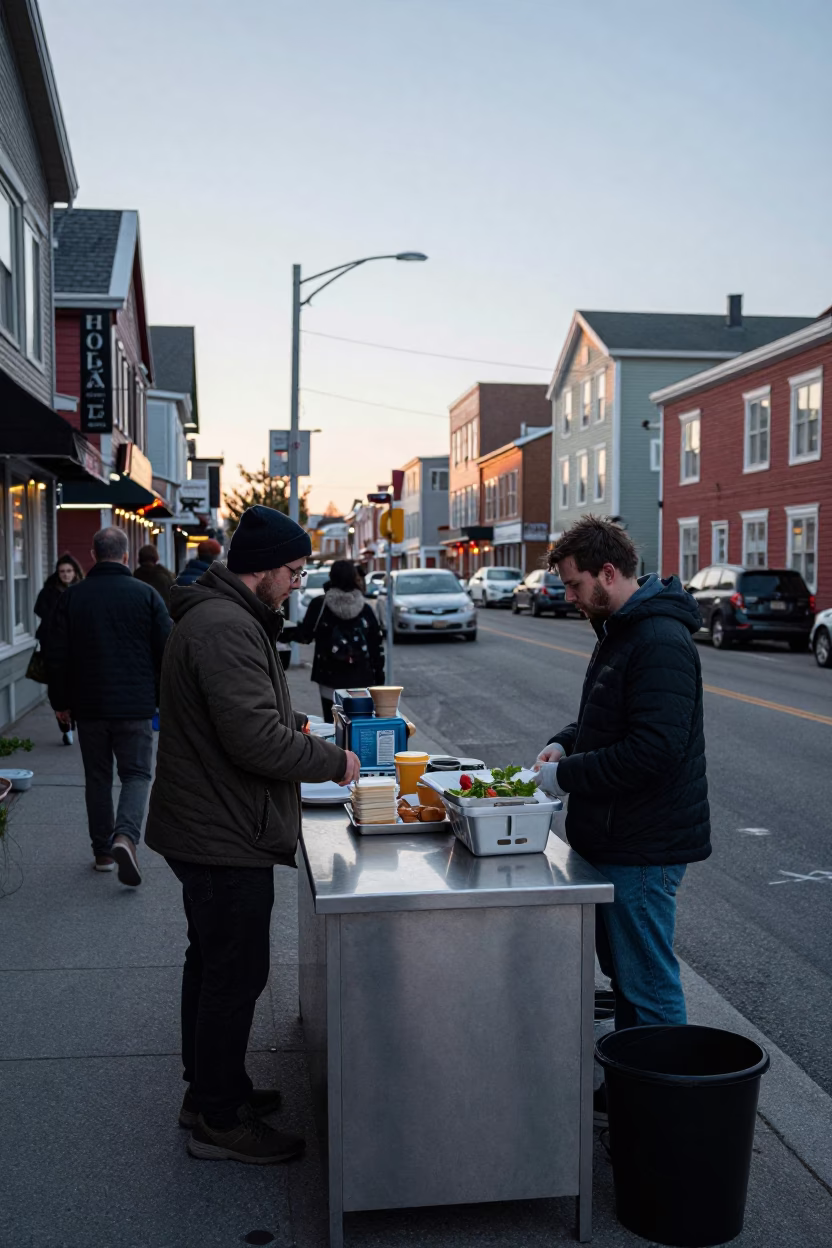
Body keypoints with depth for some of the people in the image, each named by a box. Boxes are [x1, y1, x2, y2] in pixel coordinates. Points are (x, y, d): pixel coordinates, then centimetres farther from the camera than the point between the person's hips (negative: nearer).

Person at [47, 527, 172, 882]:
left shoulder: (71, 597, 0)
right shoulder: (146, 595, -3)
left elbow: (56, 656, 3)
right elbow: (167, 651, -1)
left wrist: (60, 701, 13)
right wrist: (167, 699, 10)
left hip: (88, 706, 2)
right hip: (135, 706, -2)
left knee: (97, 777, 13)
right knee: (136, 773, 5)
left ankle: (102, 851, 17)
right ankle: (126, 836, -18)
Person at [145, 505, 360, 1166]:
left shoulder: (225, 618, 13)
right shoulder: (226, 628, -23)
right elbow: (255, 738, -29)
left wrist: (295, 728, 11)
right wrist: (333, 760, -15)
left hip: (207, 830, 11)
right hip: (225, 838, -11)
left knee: (214, 963, 21)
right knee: (235, 974, 1)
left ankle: (211, 1086, 37)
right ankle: (218, 1121, 15)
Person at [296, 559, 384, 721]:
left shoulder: (319, 605, -3)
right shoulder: (366, 609, 3)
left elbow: (304, 636, 0)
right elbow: (376, 647, 5)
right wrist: (379, 676, 14)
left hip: (331, 680, -2)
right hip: (361, 681, 2)